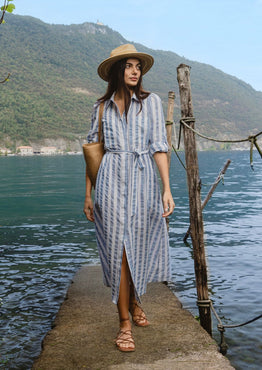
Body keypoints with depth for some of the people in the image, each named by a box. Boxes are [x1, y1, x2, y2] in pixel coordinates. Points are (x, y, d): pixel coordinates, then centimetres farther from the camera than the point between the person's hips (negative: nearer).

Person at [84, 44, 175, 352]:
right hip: (112, 181, 0)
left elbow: (159, 146, -1)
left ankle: (135, 302, 34)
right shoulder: (102, 107, 10)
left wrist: (167, 188, -9)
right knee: (118, 249, -4)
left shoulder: (151, 101, 7)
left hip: (143, 180, 0)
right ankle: (124, 322, 5)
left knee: (140, 246, 8)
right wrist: (88, 194, 6)